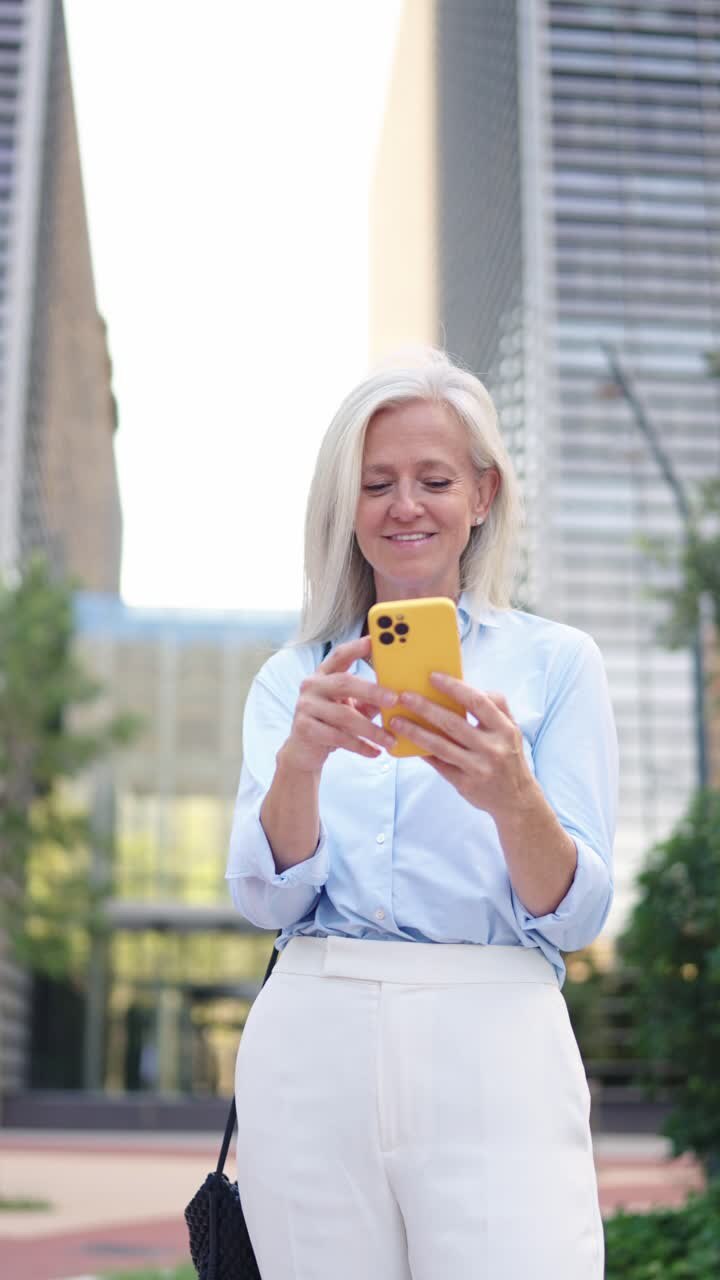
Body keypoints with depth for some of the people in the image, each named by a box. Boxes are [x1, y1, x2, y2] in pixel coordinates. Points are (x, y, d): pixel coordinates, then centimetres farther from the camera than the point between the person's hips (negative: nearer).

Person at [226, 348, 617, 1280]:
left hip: (490, 1040, -1)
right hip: (312, 1043, 2)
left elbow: (576, 917, -2)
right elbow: (266, 898, 0)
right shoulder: (292, 678, 11)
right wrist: (298, 763, -21)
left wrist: (512, 796, -23)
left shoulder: (556, 662, 5)